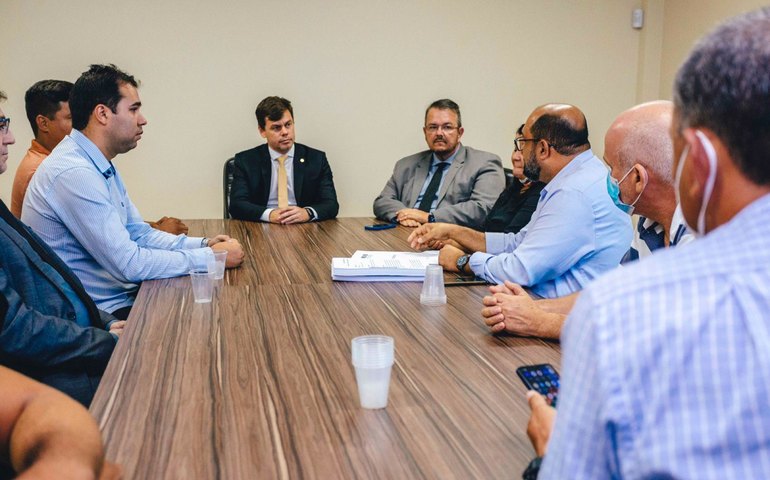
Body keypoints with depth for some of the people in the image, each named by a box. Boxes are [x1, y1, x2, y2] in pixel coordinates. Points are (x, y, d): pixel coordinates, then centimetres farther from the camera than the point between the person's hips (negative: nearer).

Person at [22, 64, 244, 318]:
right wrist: (211, 257, -16)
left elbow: (140, 234, 14)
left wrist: (203, 244, -1)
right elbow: (128, 264, -23)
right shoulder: (73, 173, -22)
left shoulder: (103, 166, 10)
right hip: (102, 314, -9)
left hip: (121, 296, 9)